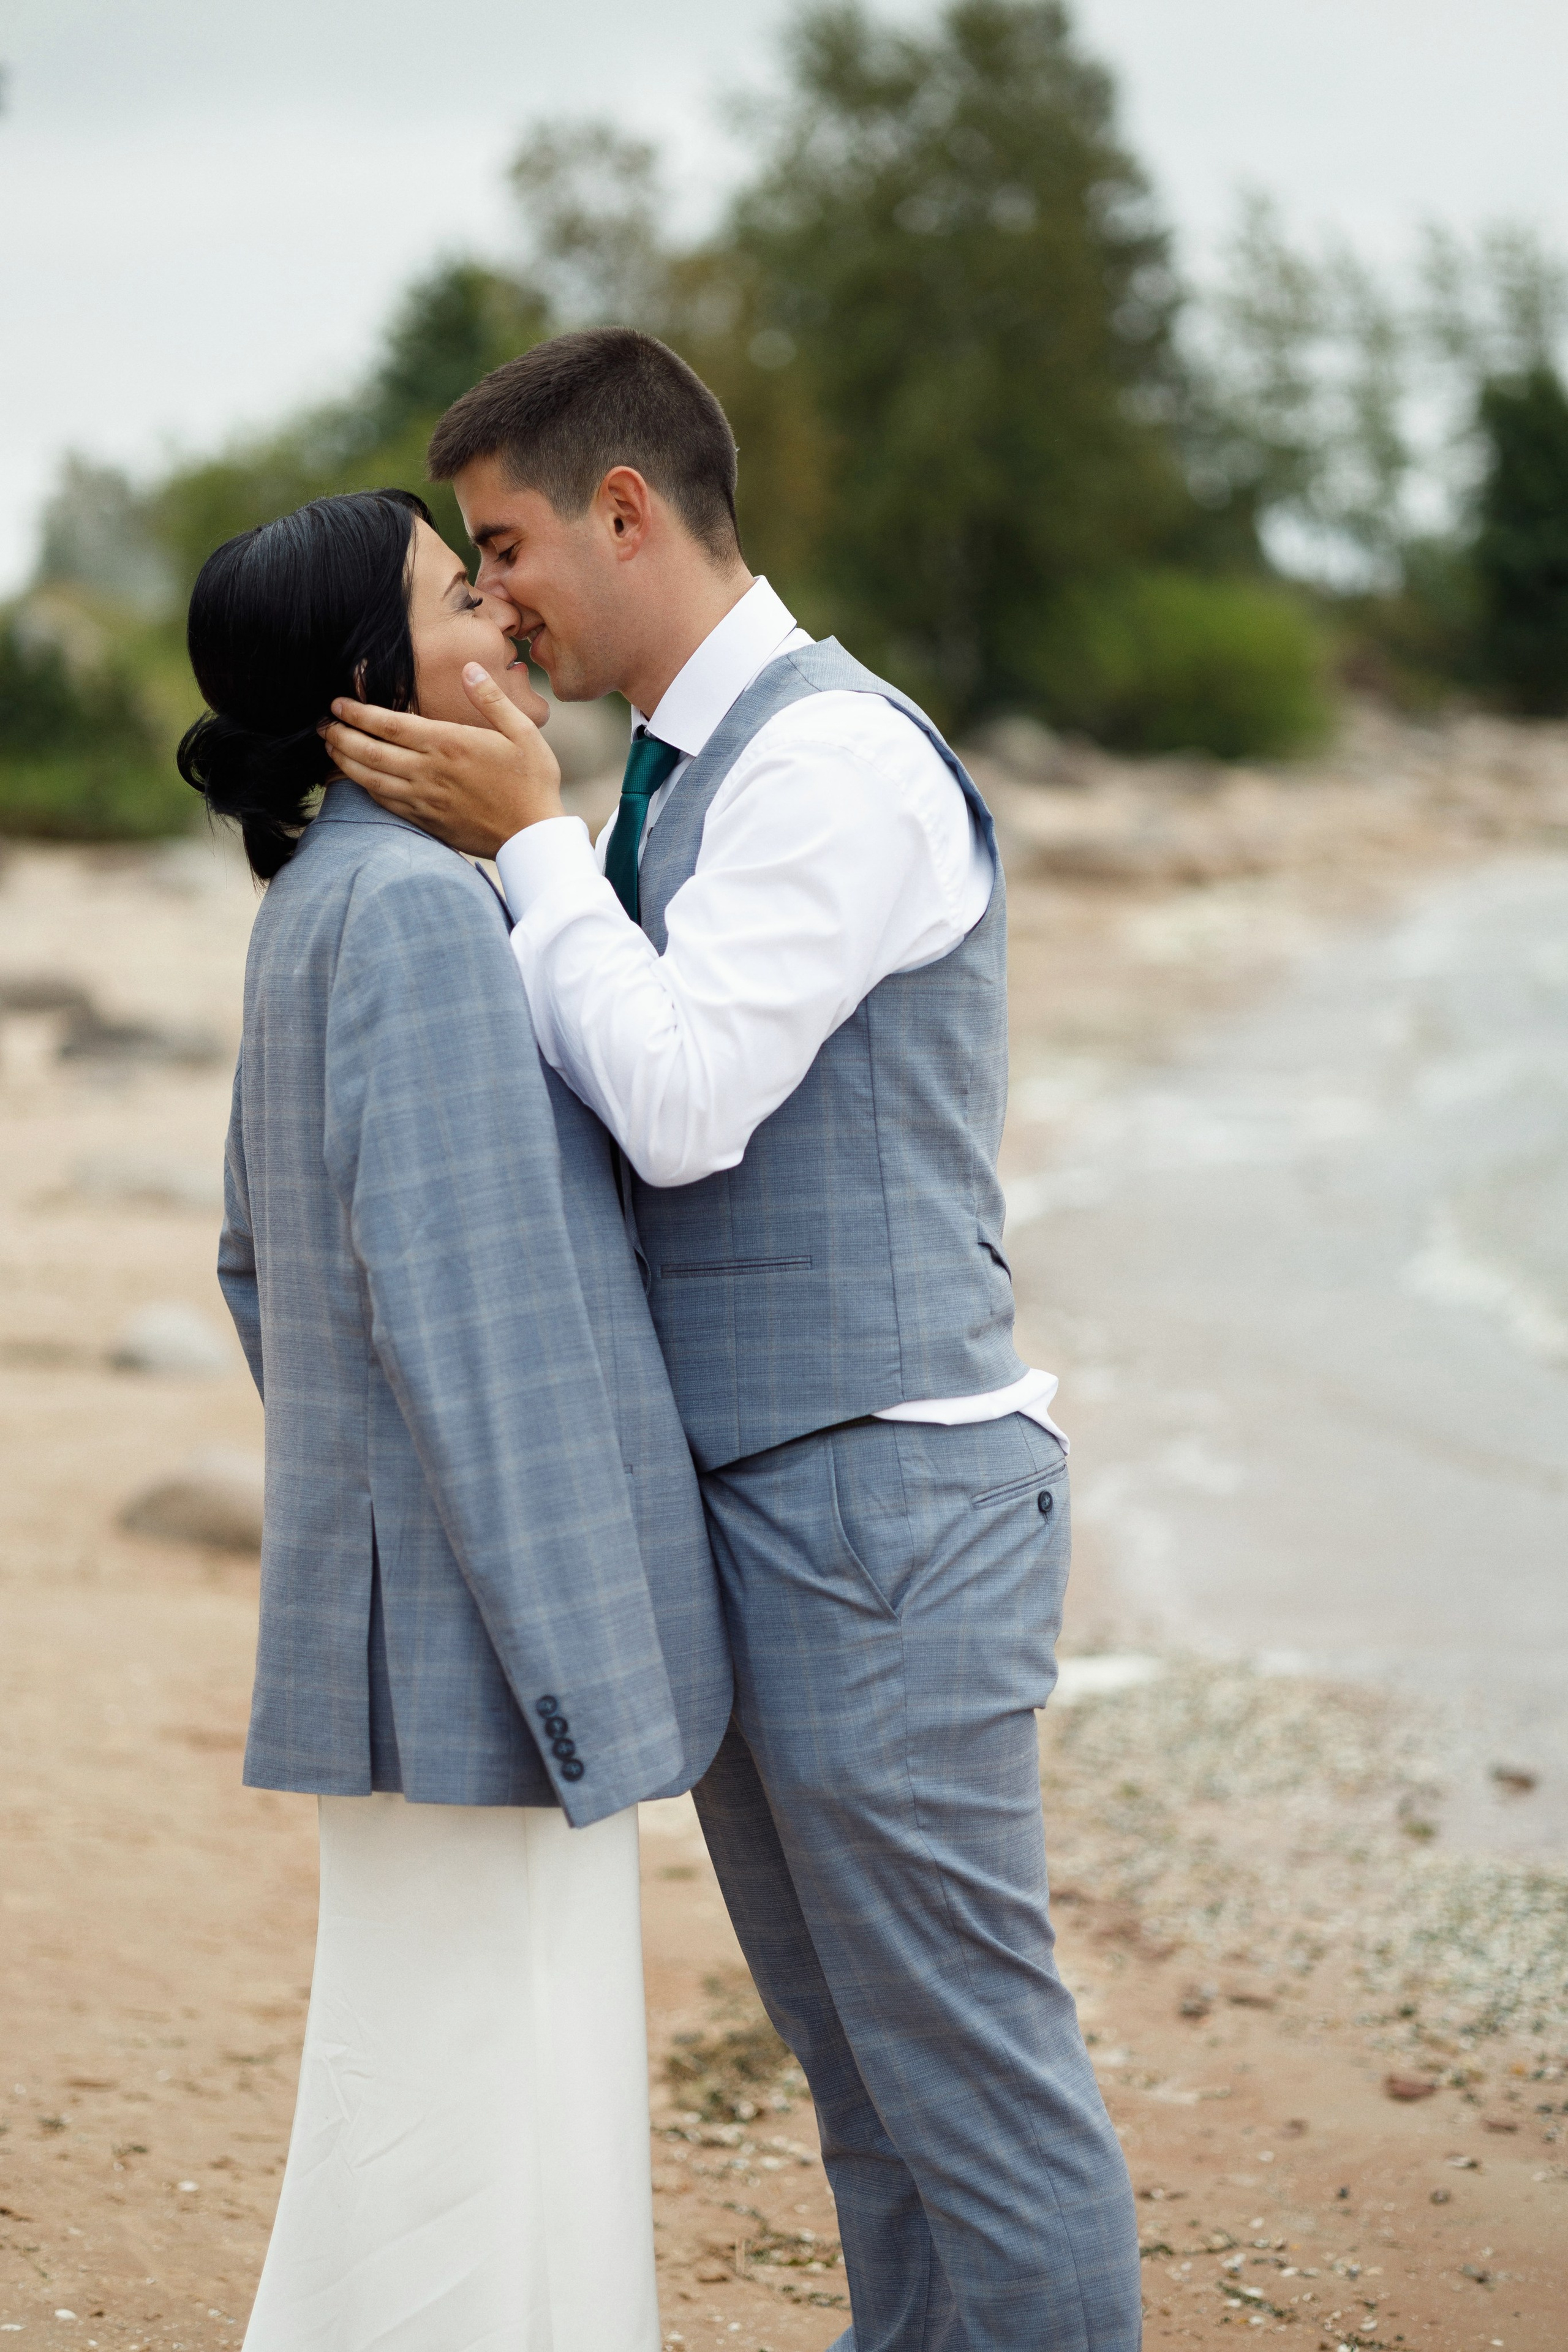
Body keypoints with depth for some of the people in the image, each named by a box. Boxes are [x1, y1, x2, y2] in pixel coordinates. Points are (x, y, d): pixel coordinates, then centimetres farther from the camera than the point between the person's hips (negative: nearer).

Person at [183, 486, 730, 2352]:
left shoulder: (319, 907, 12)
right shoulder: (421, 905, -18)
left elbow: (272, 1268, 20)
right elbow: (466, 1301, -23)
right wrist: (582, 1663, -21)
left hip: (392, 1596, 10)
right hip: (482, 1614, -10)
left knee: (434, 2064, 17)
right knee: (484, 2097, -2)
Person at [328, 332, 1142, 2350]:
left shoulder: (836, 754, -14)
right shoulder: (677, 777, 16)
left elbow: (682, 1103, -21)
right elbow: (619, 1108, 18)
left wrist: (529, 846, -11)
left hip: (879, 1502, -10)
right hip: (743, 1506, 10)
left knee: (968, 2063, -3)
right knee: (859, 2071, 16)